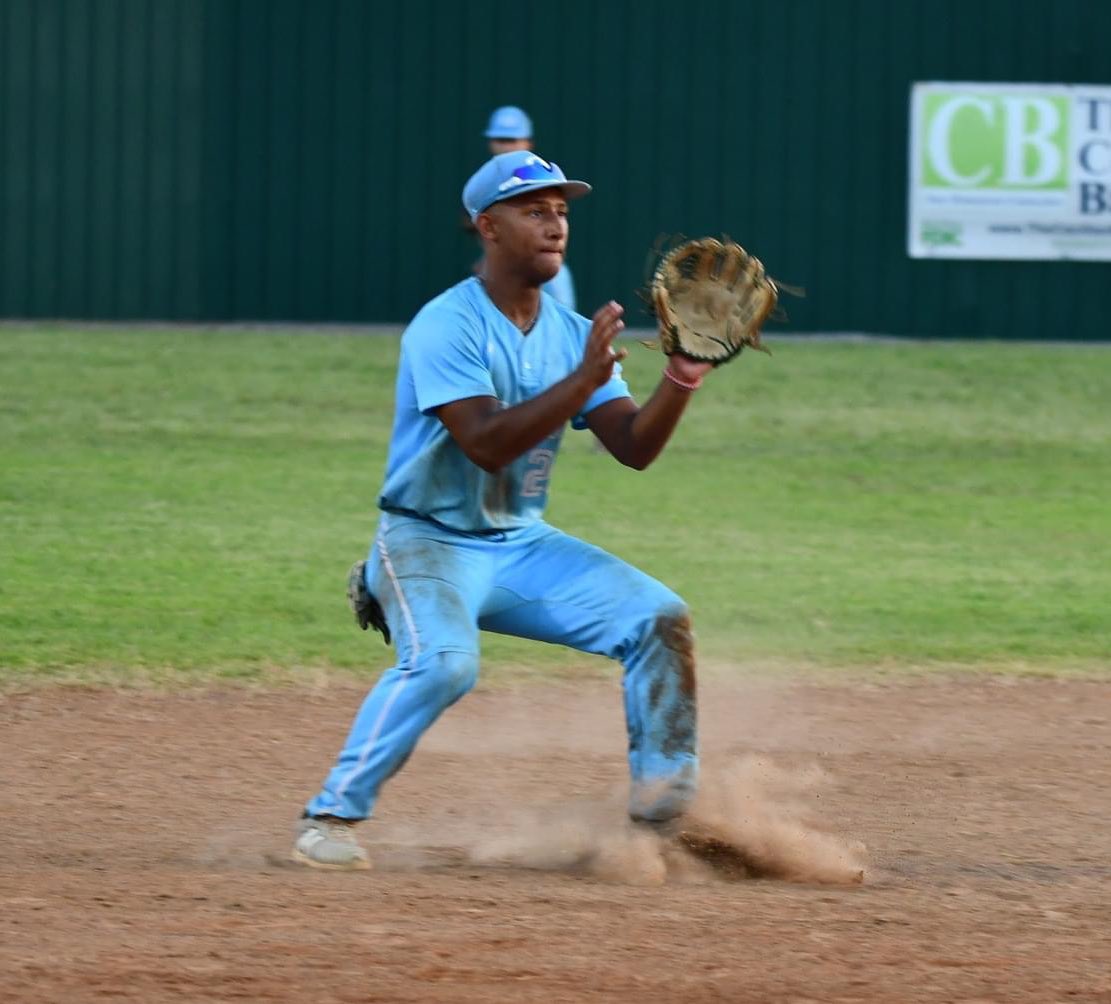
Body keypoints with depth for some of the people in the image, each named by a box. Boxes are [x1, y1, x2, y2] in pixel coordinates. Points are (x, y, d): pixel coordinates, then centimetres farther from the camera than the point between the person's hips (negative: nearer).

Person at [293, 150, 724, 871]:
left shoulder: (572, 334, 5)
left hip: (524, 547, 7)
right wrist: (584, 380, -33)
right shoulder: (446, 326, -16)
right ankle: (333, 817, -21)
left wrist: (681, 380, -19)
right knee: (444, 660, -33)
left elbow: (635, 448, -2)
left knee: (660, 619, -8)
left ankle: (665, 808, 2)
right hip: (428, 541, -7)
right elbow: (486, 444, -28)